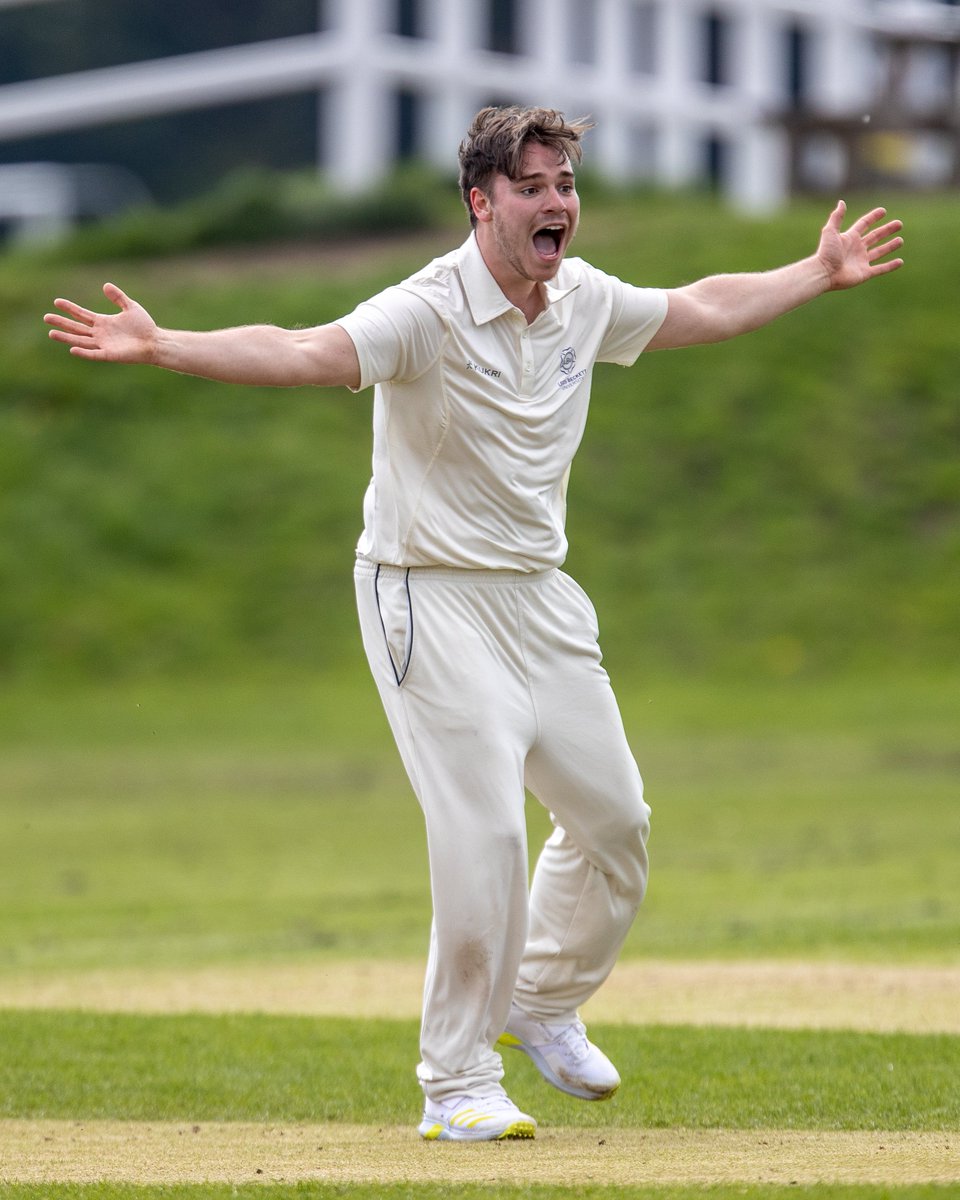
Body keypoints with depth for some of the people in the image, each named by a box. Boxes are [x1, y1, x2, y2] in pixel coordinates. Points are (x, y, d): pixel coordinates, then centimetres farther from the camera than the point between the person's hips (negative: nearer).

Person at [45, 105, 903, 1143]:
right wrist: (161, 348, -51)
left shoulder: (585, 302, 2)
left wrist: (820, 274, 31)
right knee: (482, 834, -14)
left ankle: (543, 1006, 36)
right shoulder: (428, 312, -20)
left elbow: (701, 311, 22)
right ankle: (457, 1087, -2)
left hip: (541, 596, 7)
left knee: (613, 817, 12)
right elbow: (300, 354, -35)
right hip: (432, 600, -7)